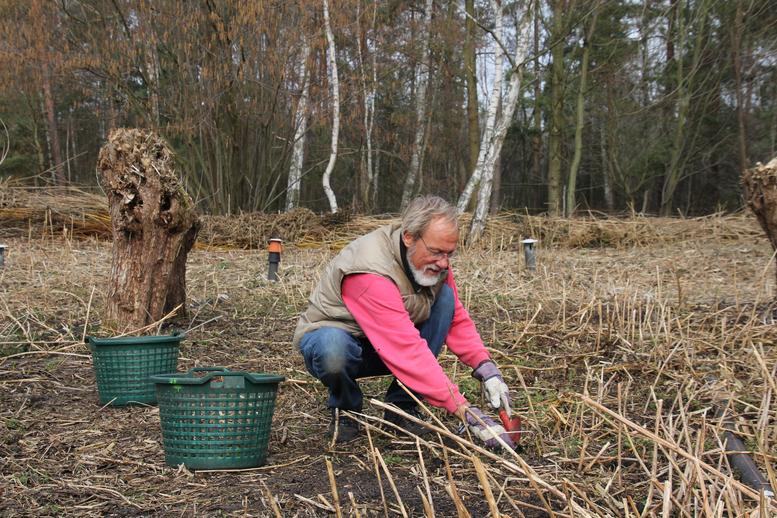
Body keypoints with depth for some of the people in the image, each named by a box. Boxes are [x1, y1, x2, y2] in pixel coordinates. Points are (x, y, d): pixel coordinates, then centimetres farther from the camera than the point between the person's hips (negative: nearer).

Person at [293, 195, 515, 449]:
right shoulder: (371, 270, -36)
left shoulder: (433, 260, -11)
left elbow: (458, 320, -3)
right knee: (333, 348, -42)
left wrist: (487, 370, -22)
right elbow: (408, 351, -42)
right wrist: (467, 413, -44)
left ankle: (401, 406, -8)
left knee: (444, 296, -16)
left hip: (389, 346, 7)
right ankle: (344, 409, -5)